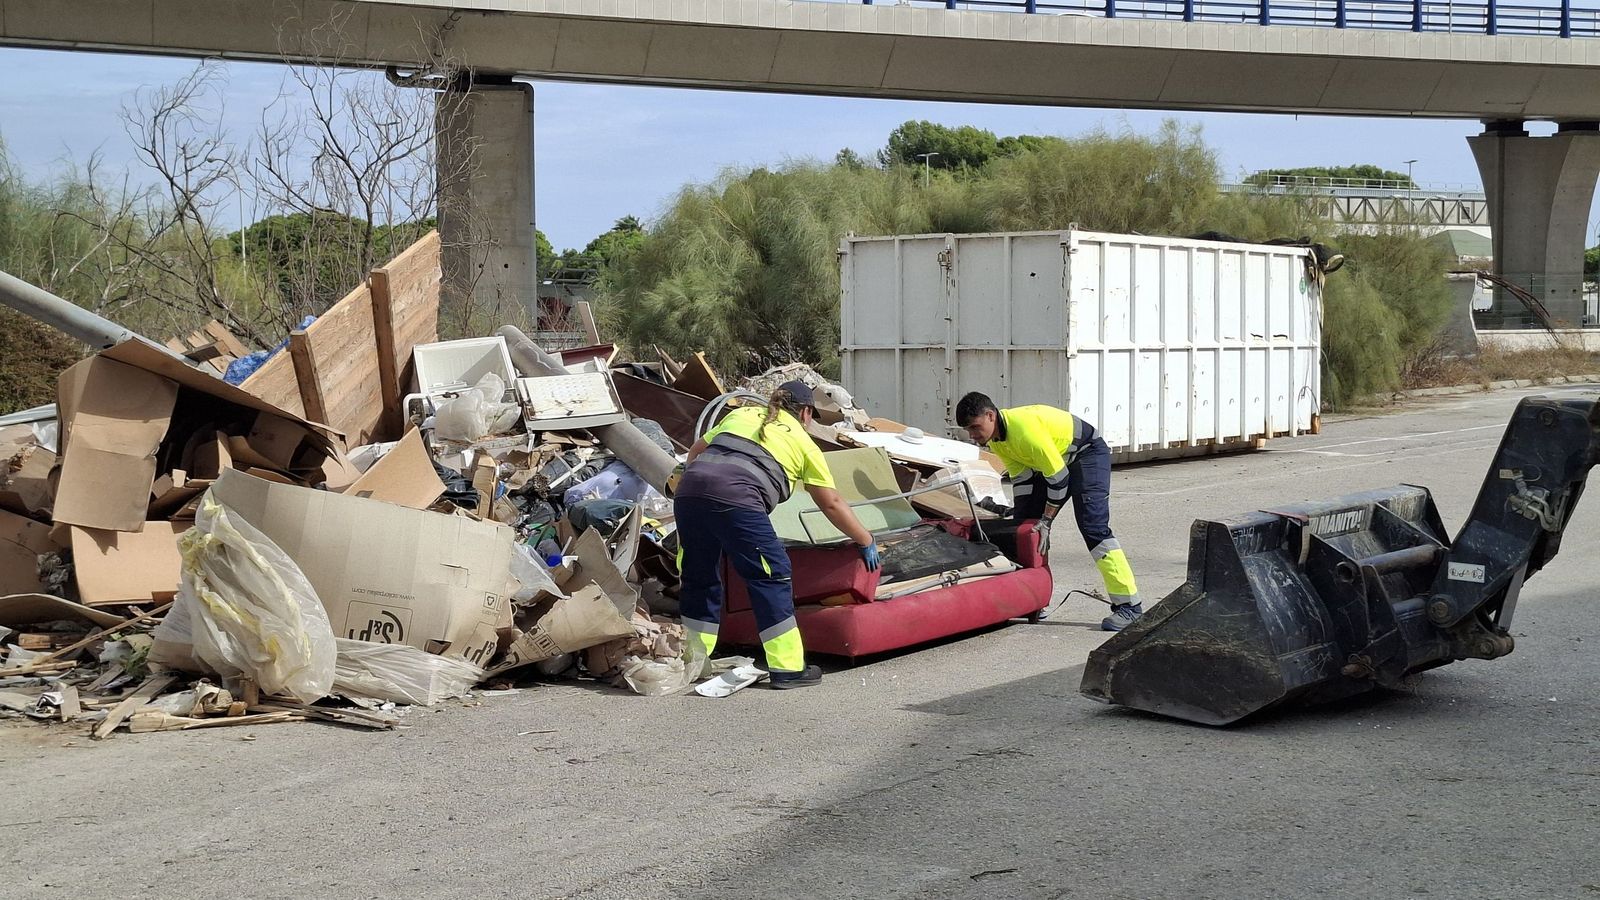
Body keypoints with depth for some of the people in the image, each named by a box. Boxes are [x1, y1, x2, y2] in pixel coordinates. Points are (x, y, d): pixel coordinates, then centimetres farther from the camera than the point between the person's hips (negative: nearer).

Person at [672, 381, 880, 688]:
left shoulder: (740, 415, 32)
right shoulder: (803, 442, 21)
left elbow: (696, 450, 36)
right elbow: (832, 504, 24)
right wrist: (867, 543, 35)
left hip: (689, 490, 5)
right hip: (735, 498, -5)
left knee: (699, 576, 18)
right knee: (771, 575, 5)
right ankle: (787, 667, 6)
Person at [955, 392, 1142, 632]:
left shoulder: (1024, 426, -33)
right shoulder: (994, 440, -5)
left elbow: (1057, 475, -28)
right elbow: (1021, 478, -1)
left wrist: (1045, 521, -21)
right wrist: (1023, 519, -8)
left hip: (1089, 454, -9)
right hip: (1051, 461, 10)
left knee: (1092, 526, -22)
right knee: (1025, 524, 4)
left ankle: (1128, 605, -23)